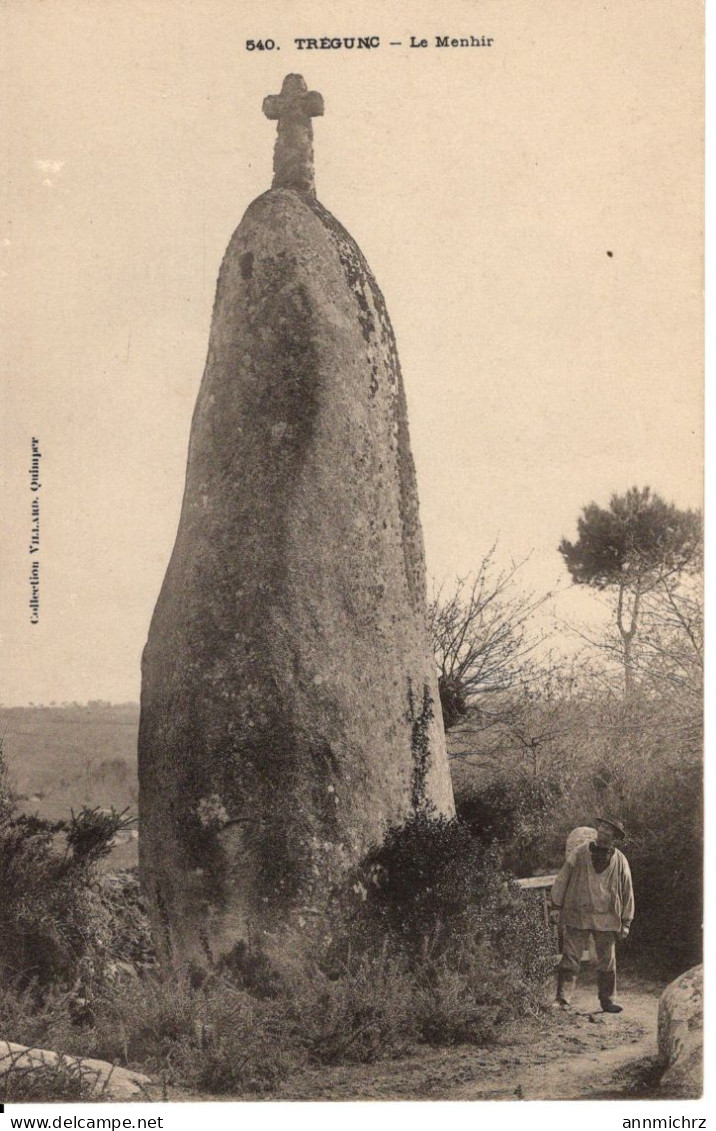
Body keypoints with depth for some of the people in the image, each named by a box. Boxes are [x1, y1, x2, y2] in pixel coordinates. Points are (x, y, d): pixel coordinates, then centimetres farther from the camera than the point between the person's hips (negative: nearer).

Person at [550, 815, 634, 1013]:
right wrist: (557, 904, 2)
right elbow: (563, 878, 5)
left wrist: (626, 921, 9)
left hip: (606, 919, 1)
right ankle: (562, 999, -4)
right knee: (570, 958, -4)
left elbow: (627, 892, 11)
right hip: (577, 915, -1)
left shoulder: (620, 861, 6)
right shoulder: (580, 854, 3)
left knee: (607, 961, 9)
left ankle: (607, 999, 21)